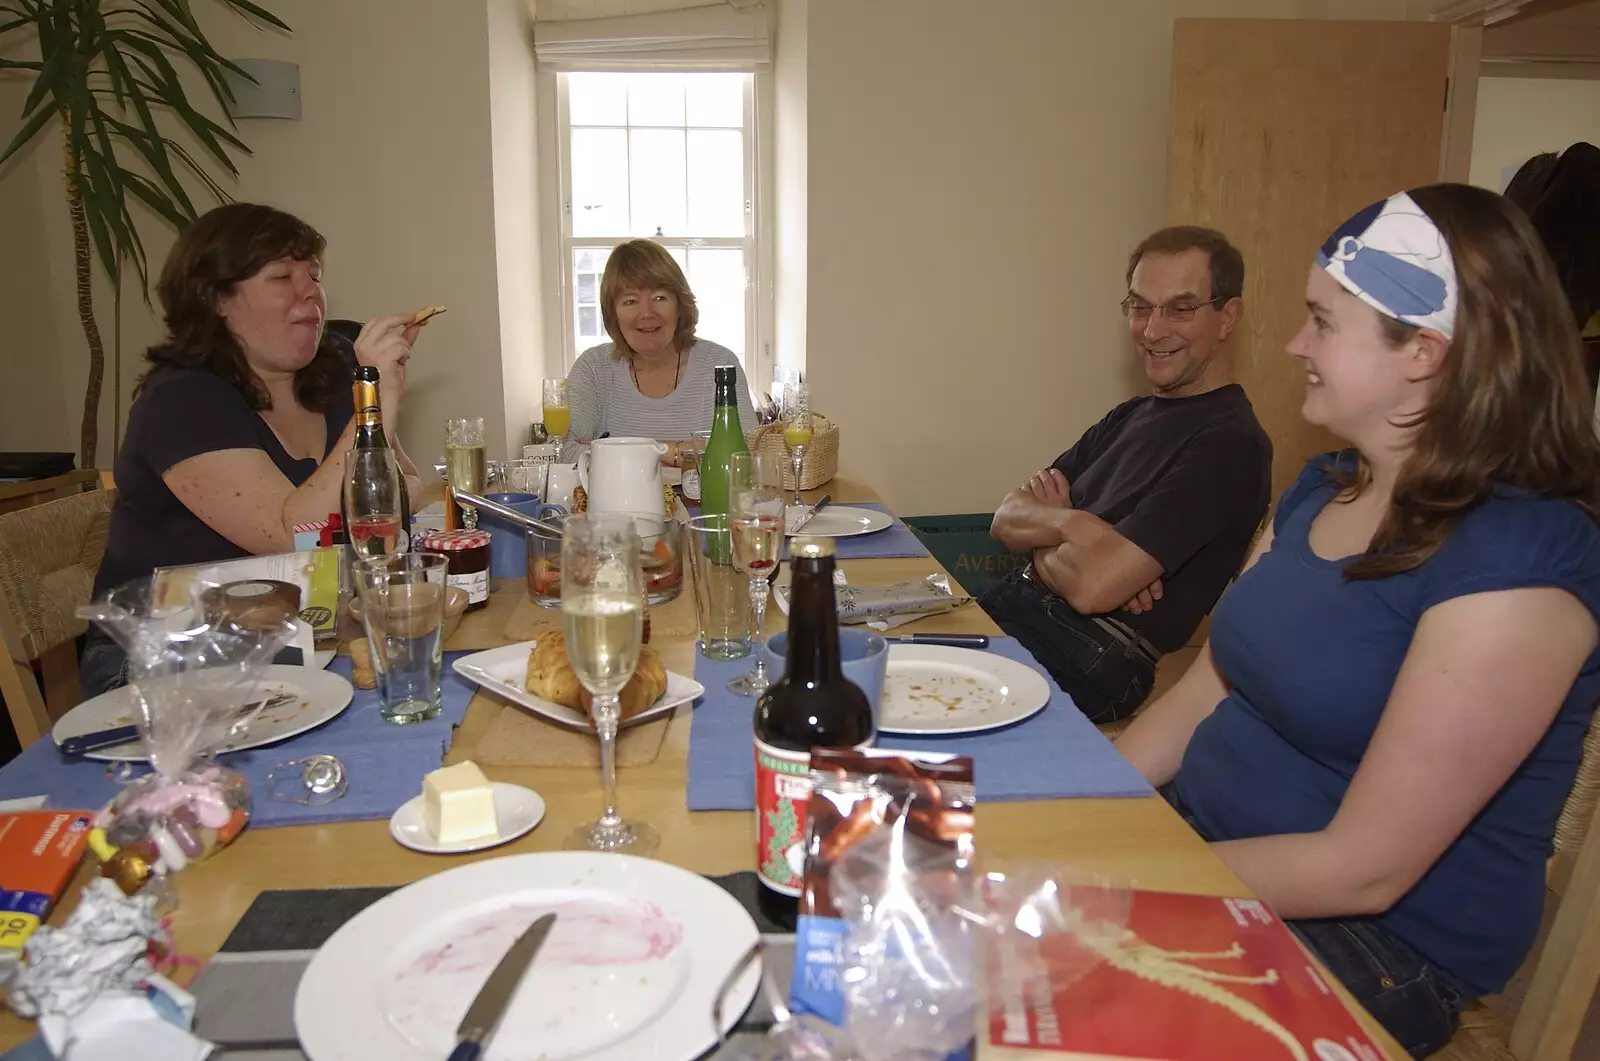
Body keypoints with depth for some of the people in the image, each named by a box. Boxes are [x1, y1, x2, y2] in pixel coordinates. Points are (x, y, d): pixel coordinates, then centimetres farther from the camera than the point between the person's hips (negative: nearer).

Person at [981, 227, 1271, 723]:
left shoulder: (1229, 444, -12)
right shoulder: (1129, 417, 17)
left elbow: (1092, 587, -21)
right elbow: (1006, 518, 12)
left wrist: (1043, 525, 1)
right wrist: (1069, 524, -10)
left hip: (1086, 660, -8)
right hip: (1008, 607, 8)